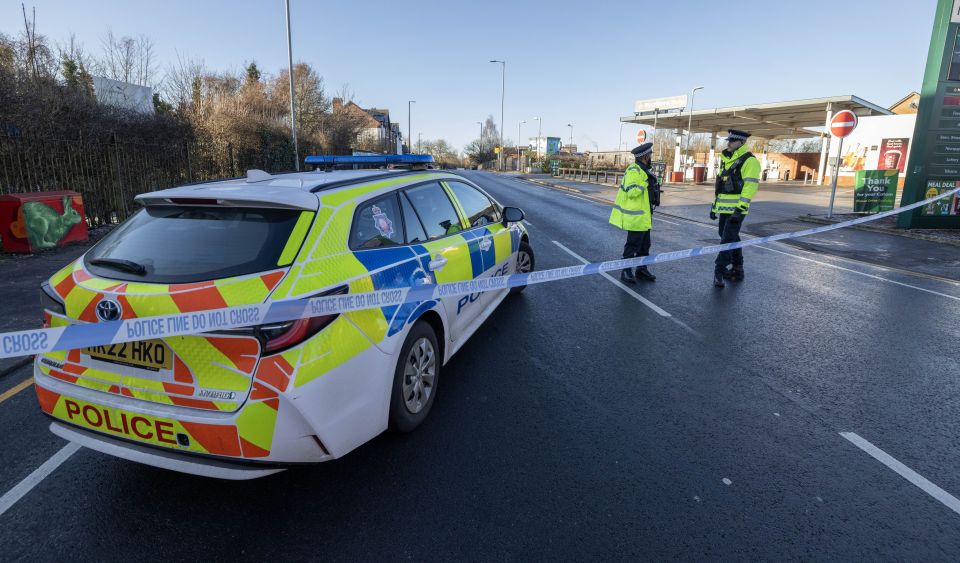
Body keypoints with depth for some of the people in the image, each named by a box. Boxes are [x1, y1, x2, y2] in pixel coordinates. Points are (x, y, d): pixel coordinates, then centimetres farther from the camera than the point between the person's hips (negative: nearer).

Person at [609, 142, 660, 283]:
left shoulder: (643, 170, 16)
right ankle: (626, 271, 5)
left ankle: (641, 269, 24)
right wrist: (646, 181, -22)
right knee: (633, 244, -4)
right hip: (636, 216, -10)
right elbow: (631, 192, -25)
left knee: (644, 244, 15)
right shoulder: (634, 171, -17)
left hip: (643, 216, 10)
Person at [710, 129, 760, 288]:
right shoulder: (726, 160, 16)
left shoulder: (749, 161, -10)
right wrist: (714, 206, 19)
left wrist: (740, 209, -24)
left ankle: (719, 271, -6)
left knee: (727, 239, -10)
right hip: (724, 208, 8)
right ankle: (737, 269, 24)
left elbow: (750, 187, -17)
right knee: (732, 239, 14)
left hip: (736, 209, -8)